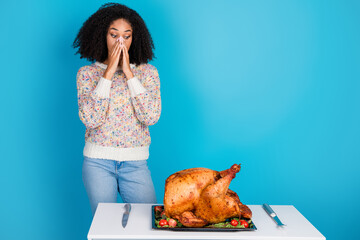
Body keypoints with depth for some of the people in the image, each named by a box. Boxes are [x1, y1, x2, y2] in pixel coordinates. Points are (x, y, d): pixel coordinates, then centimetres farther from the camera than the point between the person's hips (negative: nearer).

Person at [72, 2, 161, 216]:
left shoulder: (147, 72, 3)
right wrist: (109, 73, -15)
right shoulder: (87, 73, 1)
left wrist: (128, 73, -13)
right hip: (98, 161, 0)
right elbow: (91, 119, -14)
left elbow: (152, 117, -12)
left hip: (136, 162, 1)